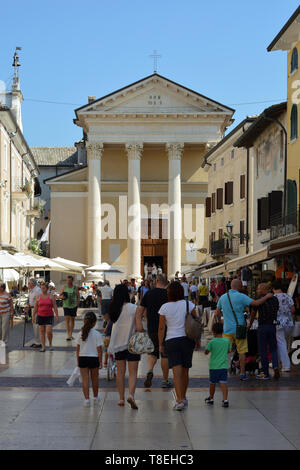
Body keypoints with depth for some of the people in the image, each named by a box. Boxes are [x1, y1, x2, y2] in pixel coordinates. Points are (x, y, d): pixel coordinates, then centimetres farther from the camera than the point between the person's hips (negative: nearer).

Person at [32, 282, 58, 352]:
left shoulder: (51, 296, 1)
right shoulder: (38, 297, 5)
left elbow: (55, 307, 1)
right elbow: (35, 307, 8)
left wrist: (57, 316, -4)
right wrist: (33, 316, 4)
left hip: (49, 316, -2)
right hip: (40, 316, 2)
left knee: (49, 331, -11)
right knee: (42, 332, 3)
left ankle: (50, 344, 12)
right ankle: (43, 347, 9)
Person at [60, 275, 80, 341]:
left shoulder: (75, 288, 2)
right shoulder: (64, 287, 3)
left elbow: (78, 297, 4)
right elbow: (60, 295, 7)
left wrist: (77, 305, -4)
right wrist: (62, 297, -17)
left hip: (73, 306, 1)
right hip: (66, 306, -1)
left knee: (72, 320, 8)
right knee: (67, 319, -10)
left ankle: (71, 334, 19)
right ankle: (68, 335, -13)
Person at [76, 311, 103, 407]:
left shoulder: (81, 334, -3)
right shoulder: (97, 334, -9)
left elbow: (78, 348, 2)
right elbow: (99, 349, -7)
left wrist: (78, 360, 12)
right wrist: (100, 362, 1)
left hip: (82, 358, 1)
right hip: (94, 358, -1)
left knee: (85, 379, 2)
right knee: (95, 379, 17)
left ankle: (86, 399, -4)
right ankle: (95, 397, 32)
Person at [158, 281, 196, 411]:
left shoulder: (164, 307, -3)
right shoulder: (189, 304, -1)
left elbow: (161, 328, -2)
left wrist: (160, 344, 5)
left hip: (171, 341, -2)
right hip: (187, 339, 2)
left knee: (177, 371, -6)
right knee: (185, 371, 14)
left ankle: (179, 400, -16)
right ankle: (183, 397, 27)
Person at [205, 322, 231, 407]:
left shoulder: (212, 342, -9)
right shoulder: (226, 341, 1)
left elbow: (206, 352, -2)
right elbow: (229, 351, 15)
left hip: (214, 366, -2)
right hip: (224, 366, 2)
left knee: (212, 383, 14)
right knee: (223, 383, -6)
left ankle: (211, 398, 30)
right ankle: (225, 399, -19)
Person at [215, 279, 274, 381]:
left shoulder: (222, 297, 4)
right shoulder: (241, 297, -10)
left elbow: (217, 314, 8)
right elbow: (256, 303, -18)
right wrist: (267, 296, -4)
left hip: (227, 329, 3)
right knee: (242, 351, 6)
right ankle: (242, 373, 7)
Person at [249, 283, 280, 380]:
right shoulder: (275, 299, 7)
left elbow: (253, 314, 1)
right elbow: (276, 312, 13)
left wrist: (250, 324, 16)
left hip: (262, 327, -5)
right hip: (272, 326, 5)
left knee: (263, 350, 3)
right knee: (273, 349, 14)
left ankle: (265, 373, 5)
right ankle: (276, 366, -9)